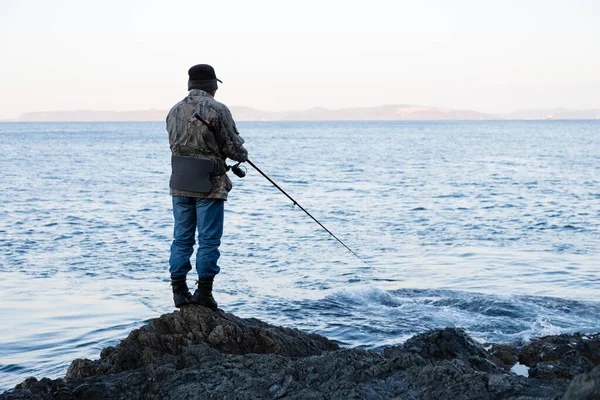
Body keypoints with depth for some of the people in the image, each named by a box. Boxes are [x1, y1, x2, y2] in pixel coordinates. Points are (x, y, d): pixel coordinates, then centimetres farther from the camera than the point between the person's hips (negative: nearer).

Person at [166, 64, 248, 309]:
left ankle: (179, 291, 10)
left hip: (179, 183, 6)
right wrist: (242, 155, 15)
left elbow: (175, 145, 12)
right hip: (209, 184, -5)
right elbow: (234, 147, -9)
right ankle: (203, 292, 2)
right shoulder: (217, 110, -10)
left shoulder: (175, 111, 8)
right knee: (209, 239, 1)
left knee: (181, 237, 10)